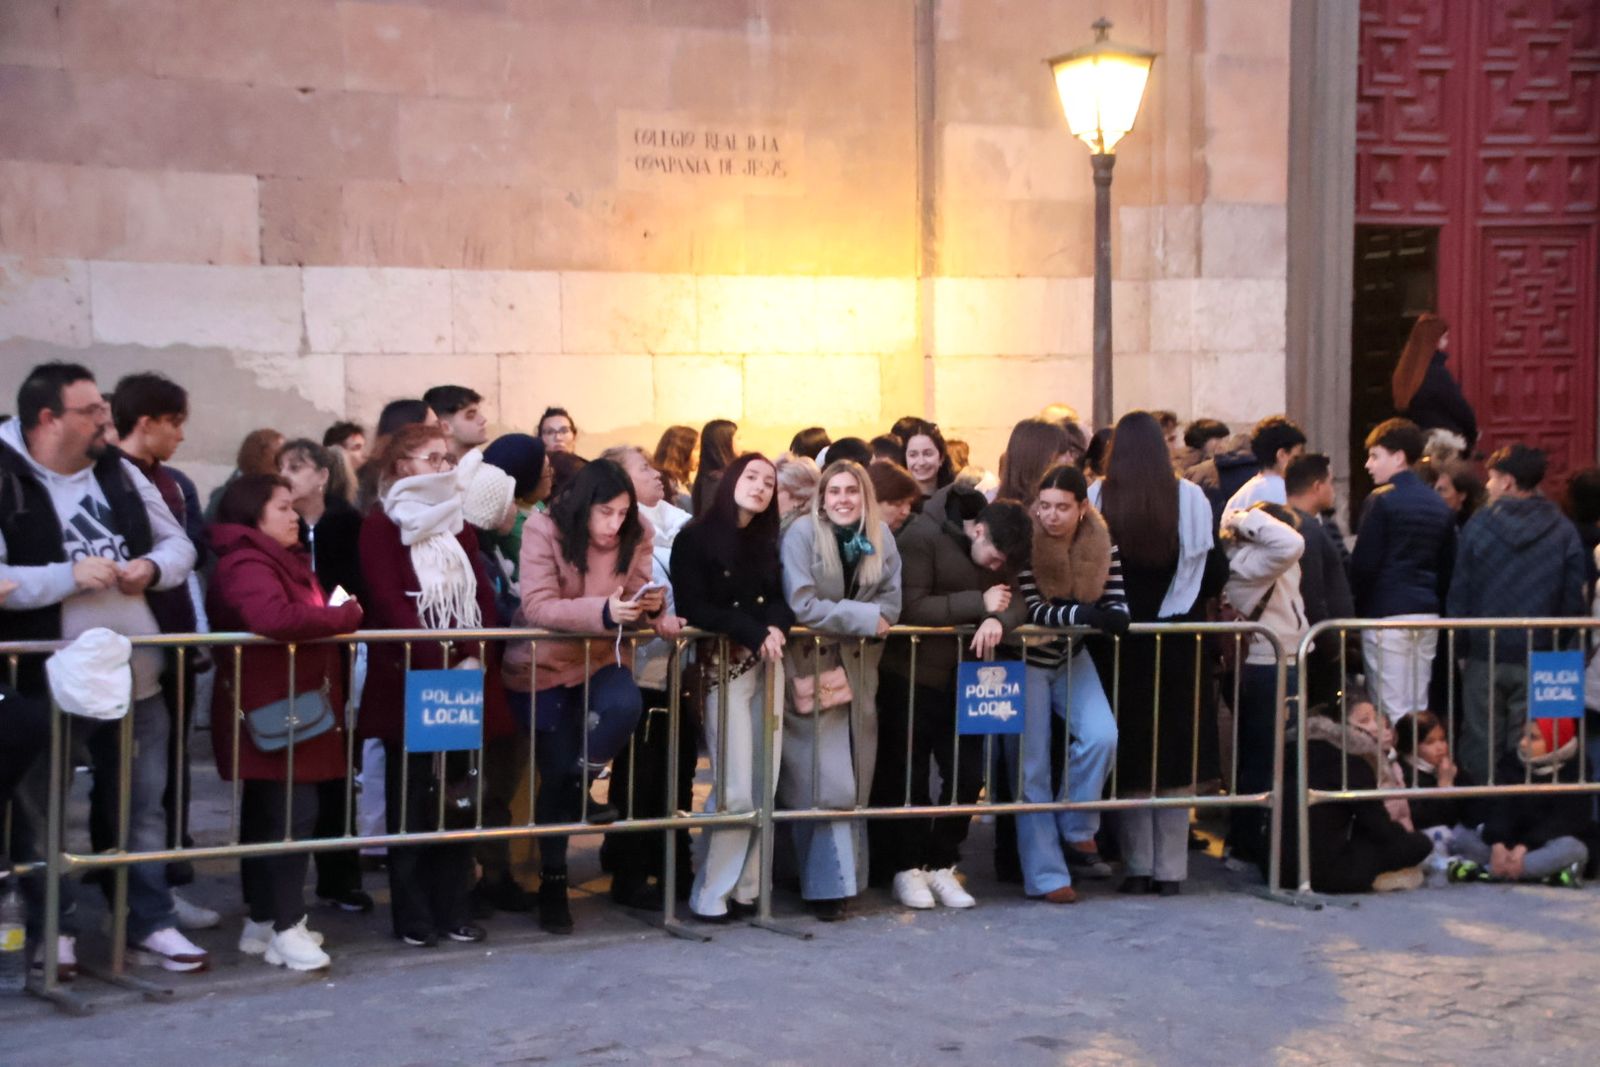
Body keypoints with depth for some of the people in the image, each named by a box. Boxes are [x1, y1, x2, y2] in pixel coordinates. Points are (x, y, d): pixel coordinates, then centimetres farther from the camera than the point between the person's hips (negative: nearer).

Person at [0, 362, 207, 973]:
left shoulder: (120, 473, 7)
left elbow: (180, 545, 14)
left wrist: (152, 568, -7)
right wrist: (69, 576, -23)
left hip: (137, 675, 5)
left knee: (143, 806, 11)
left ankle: (151, 924, 21)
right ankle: (53, 930, 21)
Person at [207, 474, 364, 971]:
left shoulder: (283, 560, 19)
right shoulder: (247, 565, -15)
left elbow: (305, 617, 28)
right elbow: (274, 618, -34)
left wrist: (339, 617, 6)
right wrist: (345, 615, -23)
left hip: (296, 710, 10)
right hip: (271, 713, -10)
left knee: (267, 815, 14)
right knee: (292, 813, -11)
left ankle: (262, 921, 20)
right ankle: (286, 928, -8)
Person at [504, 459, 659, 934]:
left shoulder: (637, 535, -7)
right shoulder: (543, 530, -18)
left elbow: (632, 608, 0)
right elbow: (537, 607, -28)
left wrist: (650, 605, -25)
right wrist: (602, 611, -40)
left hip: (601, 660, 3)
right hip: (543, 666, -3)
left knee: (625, 706, -31)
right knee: (555, 772, 0)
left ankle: (580, 787, -4)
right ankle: (552, 882, 17)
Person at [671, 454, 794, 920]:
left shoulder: (769, 542, 15)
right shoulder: (695, 538, -3)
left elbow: (785, 601, 11)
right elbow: (692, 608, -10)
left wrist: (776, 627, -12)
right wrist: (752, 631, -16)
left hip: (768, 665, 5)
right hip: (723, 666, -5)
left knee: (765, 785, 0)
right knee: (735, 787, -11)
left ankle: (745, 887, 8)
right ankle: (711, 894, 0)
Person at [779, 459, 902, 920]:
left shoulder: (880, 536, 2)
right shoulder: (802, 533, -11)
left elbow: (891, 604, 0)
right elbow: (803, 605, -18)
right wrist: (864, 617, -16)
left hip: (857, 669, 5)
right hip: (810, 666, -4)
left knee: (852, 776, 5)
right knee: (823, 779, -8)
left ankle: (842, 873, 15)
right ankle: (829, 882, -3)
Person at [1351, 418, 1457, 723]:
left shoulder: (1381, 501, -8)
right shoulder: (1439, 506, 13)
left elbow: (1364, 564, -11)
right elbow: (1448, 565, 15)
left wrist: (1356, 607, -1)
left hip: (1387, 615, -7)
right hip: (1427, 616, 7)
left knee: (1392, 709, -6)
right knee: (1419, 709, 10)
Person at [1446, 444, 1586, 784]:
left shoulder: (1478, 525, -4)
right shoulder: (1563, 531, -2)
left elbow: (1458, 594, -2)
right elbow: (1575, 602, -1)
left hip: (1485, 655, 0)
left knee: (1481, 751, 6)